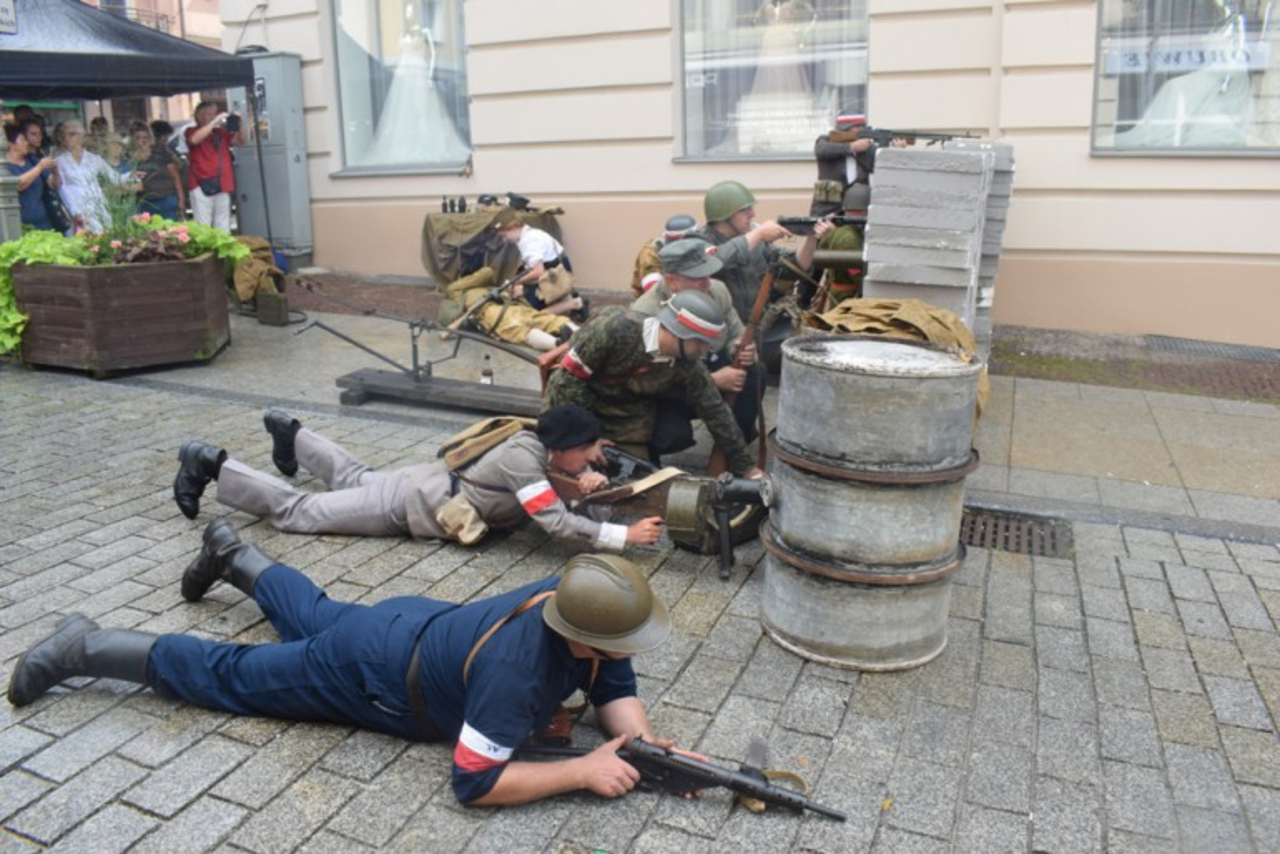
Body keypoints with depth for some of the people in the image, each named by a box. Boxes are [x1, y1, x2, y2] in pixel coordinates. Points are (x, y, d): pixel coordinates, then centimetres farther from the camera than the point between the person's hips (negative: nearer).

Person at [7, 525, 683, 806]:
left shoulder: (577, 599, -21)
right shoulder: (517, 668, -42)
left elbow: (615, 690, -8)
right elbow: (474, 783, -36)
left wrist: (645, 744, -27)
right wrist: (583, 770, -37)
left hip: (418, 622, 7)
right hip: (373, 672, -6)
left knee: (313, 618, 33)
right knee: (230, 675, 10)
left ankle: (231, 556, 55)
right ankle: (83, 647, 25)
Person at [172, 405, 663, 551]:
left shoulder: (540, 444, -6)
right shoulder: (523, 458, -31)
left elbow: (576, 464, 14)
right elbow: (556, 523, -37)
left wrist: (588, 476, -9)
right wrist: (623, 536, -37)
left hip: (431, 485, 8)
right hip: (413, 503, -8)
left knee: (352, 479, 33)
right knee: (299, 511, 3)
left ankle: (290, 434, 52)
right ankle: (209, 465, 14)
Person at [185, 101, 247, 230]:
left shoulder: (222, 132, 15)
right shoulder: (192, 131, 4)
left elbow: (242, 140, 9)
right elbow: (194, 140, -18)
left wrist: (240, 124, -10)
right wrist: (215, 121, -18)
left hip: (223, 185, 4)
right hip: (201, 185, -4)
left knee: (223, 228, 8)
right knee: (203, 227, -11)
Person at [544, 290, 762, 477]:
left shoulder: (688, 365, -19)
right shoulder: (615, 327, -33)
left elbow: (715, 411, -8)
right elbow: (569, 376, -25)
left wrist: (745, 465, -3)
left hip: (629, 415, 3)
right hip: (575, 399, -3)